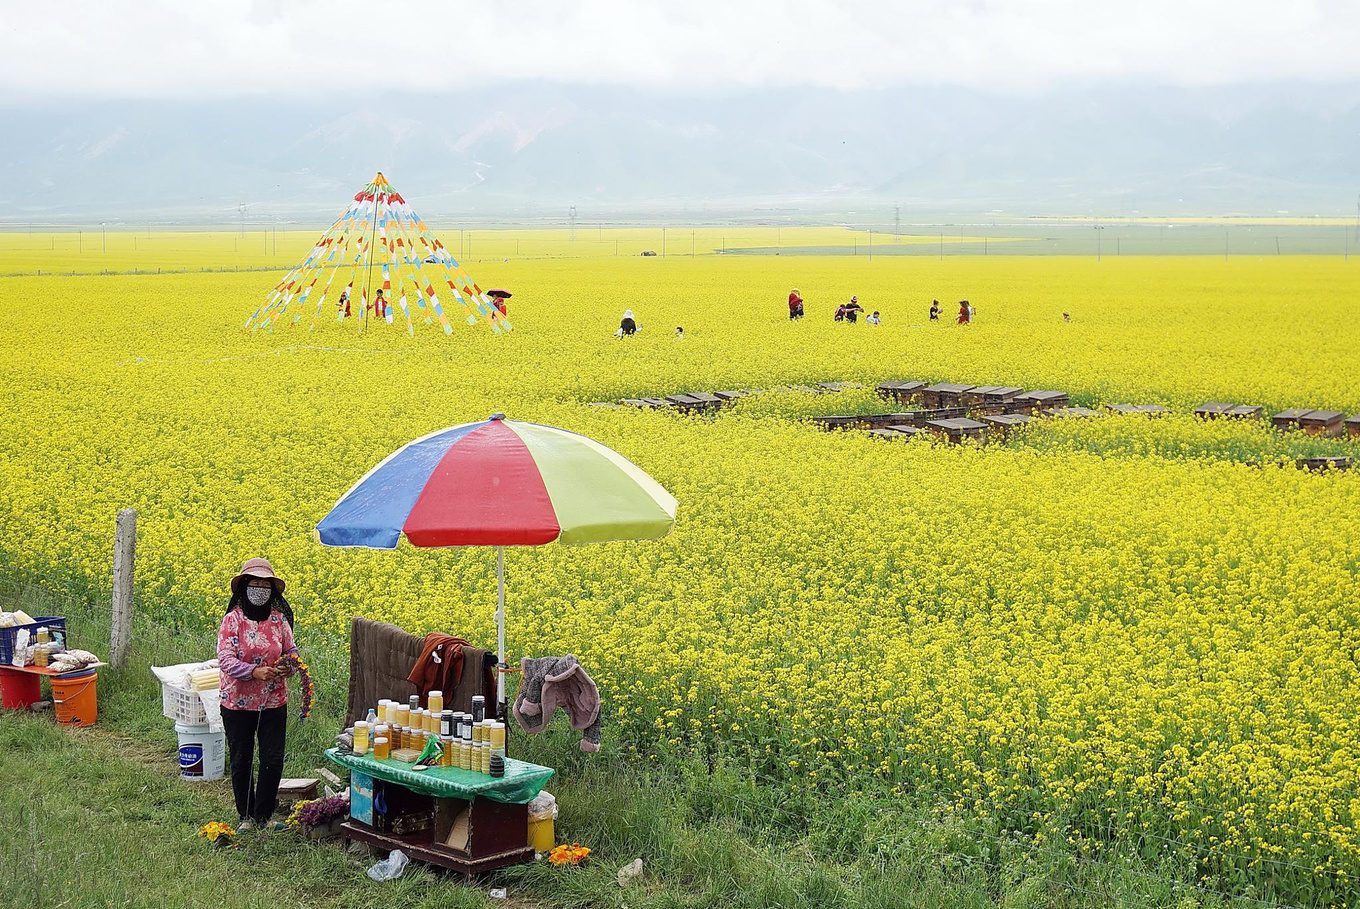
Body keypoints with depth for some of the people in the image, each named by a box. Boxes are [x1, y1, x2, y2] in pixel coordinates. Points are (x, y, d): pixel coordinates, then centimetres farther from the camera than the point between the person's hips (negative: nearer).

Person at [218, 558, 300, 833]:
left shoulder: (278, 619, 0)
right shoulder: (233, 619, -10)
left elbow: (291, 651, 9)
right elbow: (225, 660, -17)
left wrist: (289, 666, -15)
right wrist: (255, 671, -33)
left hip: (274, 701, 2)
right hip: (238, 702, -2)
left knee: (273, 760, 1)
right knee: (241, 761, 9)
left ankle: (263, 816, 15)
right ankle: (247, 817, 23)